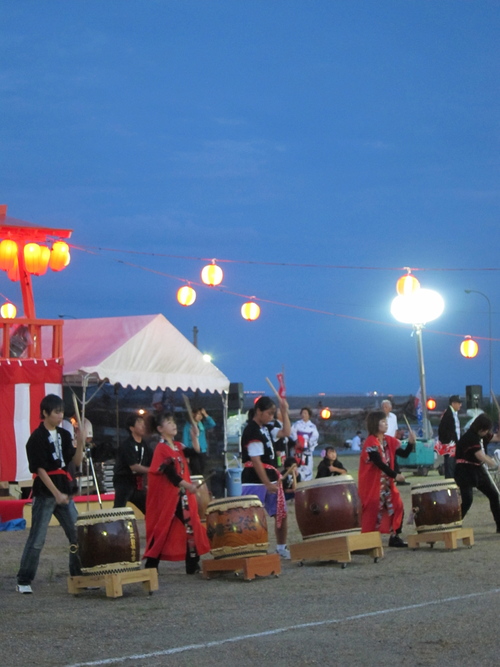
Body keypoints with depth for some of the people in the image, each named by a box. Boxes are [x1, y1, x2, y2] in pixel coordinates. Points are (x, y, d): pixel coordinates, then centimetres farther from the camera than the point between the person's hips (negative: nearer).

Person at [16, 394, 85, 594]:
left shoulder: (63, 435, 9)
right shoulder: (37, 438, -9)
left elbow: (76, 461, 9)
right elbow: (40, 469, -13)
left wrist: (80, 443, -9)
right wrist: (57, 494, -17)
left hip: (64, 491, 6)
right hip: (44, 493, -6)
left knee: (77, 535, 6)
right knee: (37, 539, -5)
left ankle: (79, 575, 17)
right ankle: (24, 581, 2)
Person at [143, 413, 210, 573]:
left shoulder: (179, 446, 14)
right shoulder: (161, 449, -9)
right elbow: (168, 471, -19)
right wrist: (186, 485, -26)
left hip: (183, 495, 7)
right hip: (166, 495, -7)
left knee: (190, 526, 3)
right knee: (162, 529, -2)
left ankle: (193, 565, 7)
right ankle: (151, 566, 7)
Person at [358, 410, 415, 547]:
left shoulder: (389, 441, 7)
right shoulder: (371, 443, -16)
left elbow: (404, 454, 5)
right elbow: (379, 463, -24)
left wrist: (411, 442, -12)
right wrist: (395, 475, -27)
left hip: (387, 483, 8)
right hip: (372, 484, -8)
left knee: (398, 507, 5)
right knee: (373, 511, -8)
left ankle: (395, 537, 15)